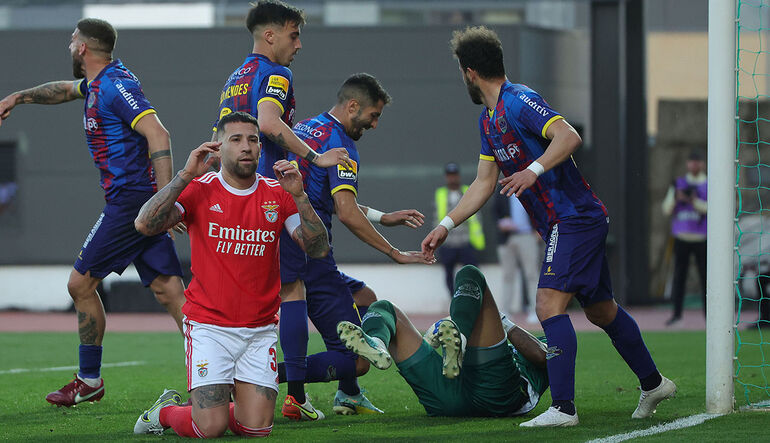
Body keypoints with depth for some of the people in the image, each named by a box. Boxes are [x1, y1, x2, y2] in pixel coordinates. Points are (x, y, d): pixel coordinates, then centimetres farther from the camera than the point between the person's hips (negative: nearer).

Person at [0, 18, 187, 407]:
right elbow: (66, 90, 41)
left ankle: (89, 381, 11)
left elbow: (157, 134, -23)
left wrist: (165, 198, -30)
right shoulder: (99, 83, 18)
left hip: (129, 198, -9)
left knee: (81, 283, 1)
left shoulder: (115, 86, -12)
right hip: (141, 204, 9)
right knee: (171, 294, 0)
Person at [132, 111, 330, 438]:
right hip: (208, 327, -3)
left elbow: (318, 249, -4)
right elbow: (144, 225, -18)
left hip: (260, 330, 3)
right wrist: (186, 175, -21)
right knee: (210, 428, -14)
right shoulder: (199, 190, -3)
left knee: (257, 428, -7)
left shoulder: (278, 194, 4)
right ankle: (165, 411, 18)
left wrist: (299, 195, -17)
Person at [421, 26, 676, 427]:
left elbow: (569, 137, -27)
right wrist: (445, 225, 17)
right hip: (560, 224, 10)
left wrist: (533, 170, -37)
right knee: (600, 310, 18)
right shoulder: (489, 120, 16)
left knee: (549, 304, -19)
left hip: (574, 218, -10)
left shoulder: (518, 101, -15)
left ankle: (563, 407, -24)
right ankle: (653, 383, 31)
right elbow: (484, 183, 21)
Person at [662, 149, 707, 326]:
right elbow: (667, 209, 9)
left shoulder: (710, 186, 5)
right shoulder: (678, 183, 12)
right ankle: (677, 312, 6)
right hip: (681, 237, 2)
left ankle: (708, 312, 3)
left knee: (705, 275, -3)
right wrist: (676, 198, -10)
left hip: (701, 238, -2)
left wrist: (695, 202, -19)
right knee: (679, 274, 0)